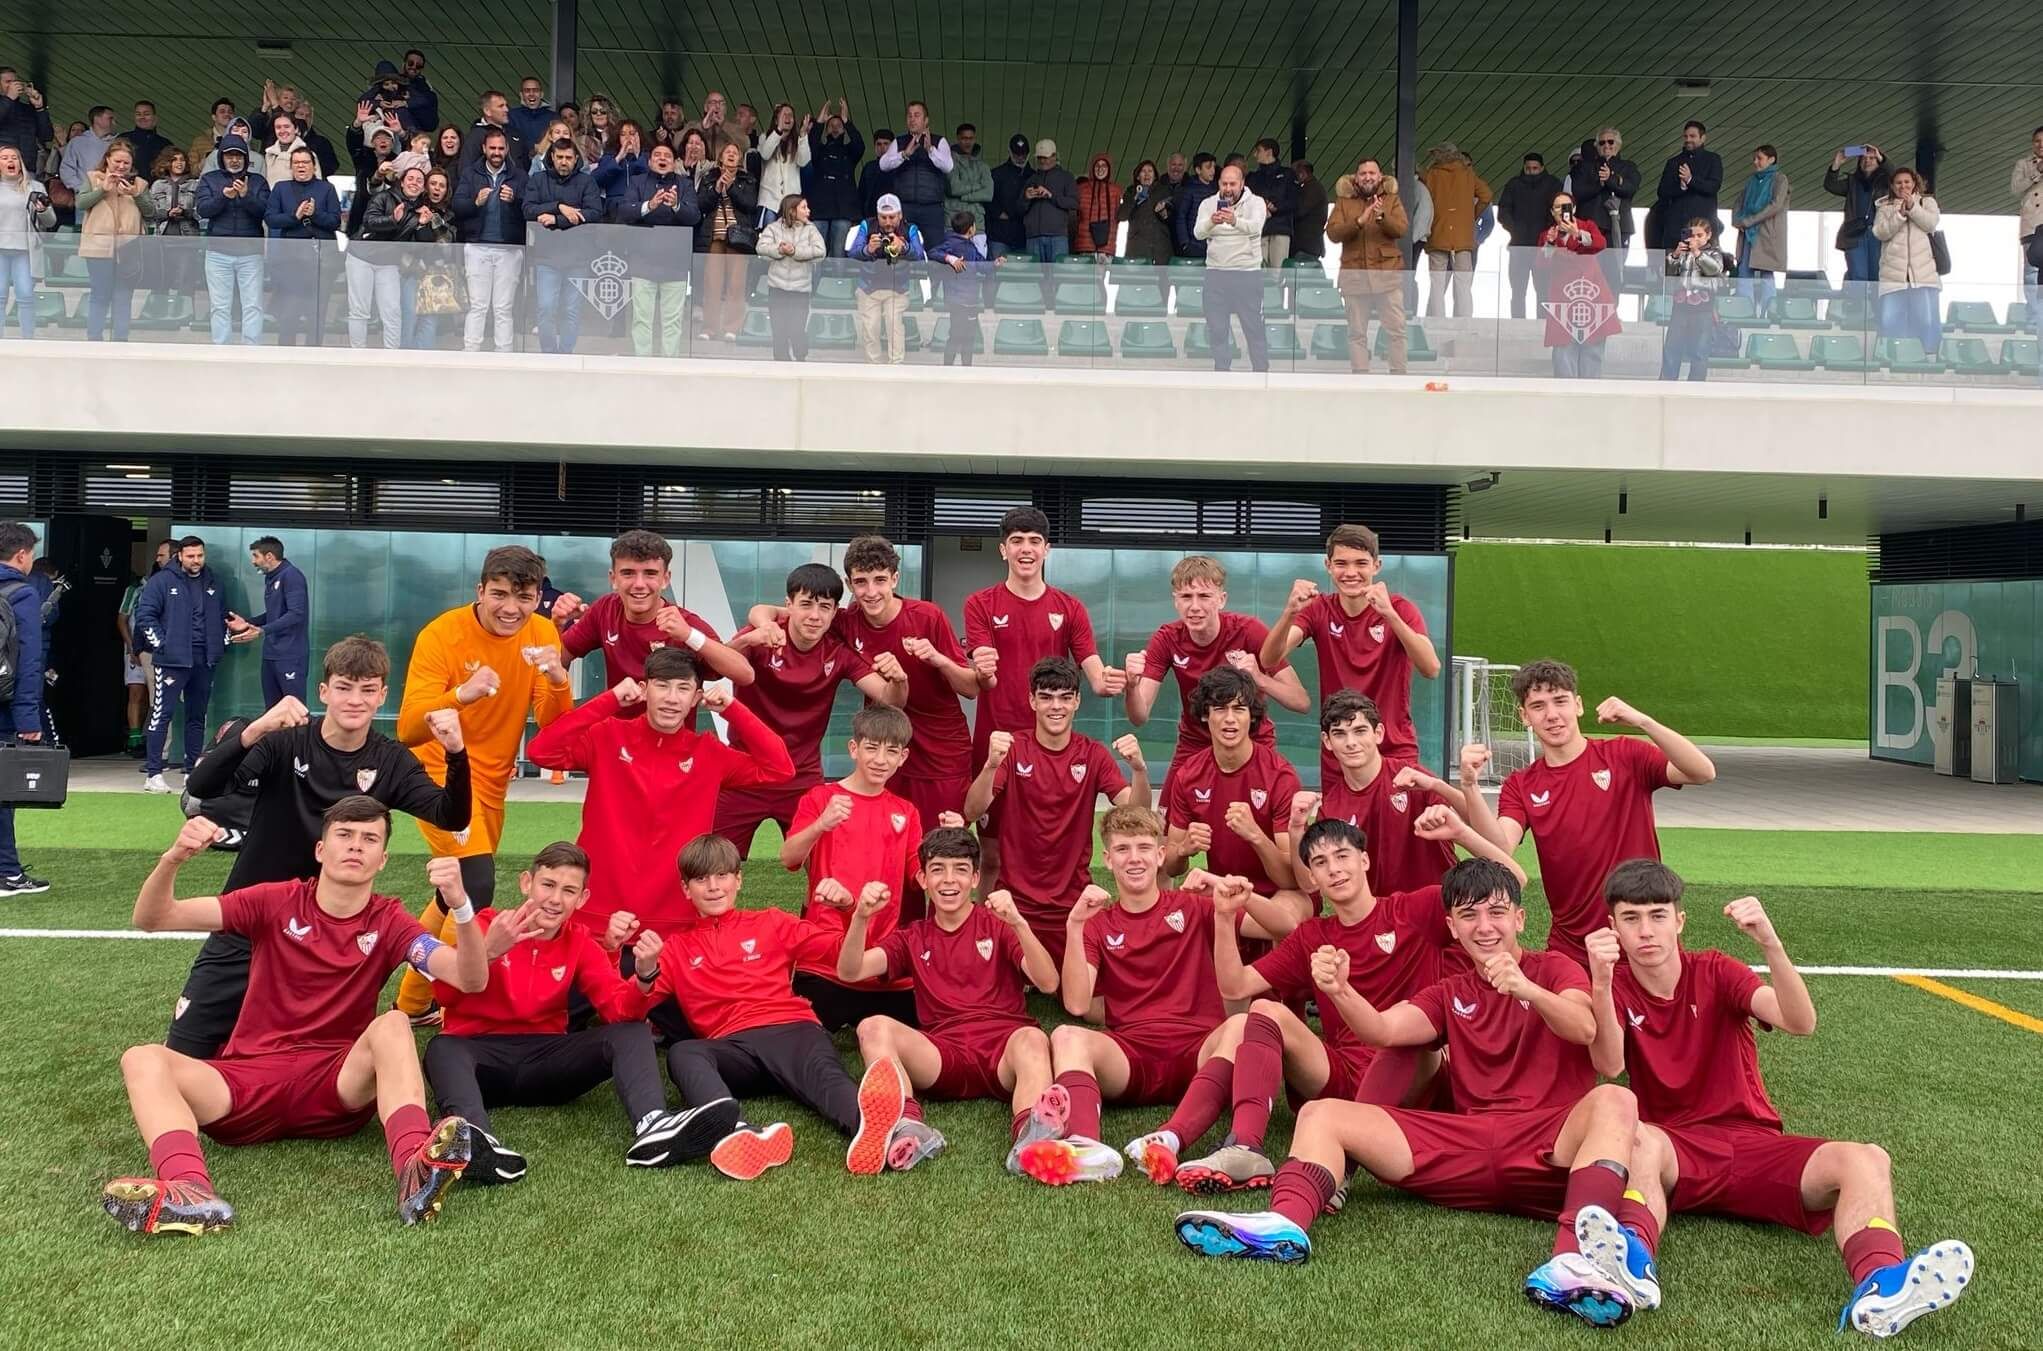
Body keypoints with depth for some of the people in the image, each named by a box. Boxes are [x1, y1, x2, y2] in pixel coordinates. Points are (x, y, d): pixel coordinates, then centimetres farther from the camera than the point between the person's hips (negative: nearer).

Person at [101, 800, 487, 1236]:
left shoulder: (388, 922, 4)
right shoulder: (275, 902, 5)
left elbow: (471, 979, -10)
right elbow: (151, 919, 0)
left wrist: (460, 904, -29)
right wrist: (173, 859, -21)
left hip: (339, 1087, -1)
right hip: (246, 1083, 1)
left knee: (391, 1025, -29)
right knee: (143, 1059, -23)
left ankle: (414, 1169, -53)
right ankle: (191, 1190, -51)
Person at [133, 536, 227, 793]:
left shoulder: (213, 583, 14)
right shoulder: (163, 581, -3)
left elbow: (223, 616, 24)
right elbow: (144, 614, -5)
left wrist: (223, 641, 12)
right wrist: (160, 644, -10)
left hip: (204, 661, 5)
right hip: (172, 660, -5)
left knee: (197, 716, 10)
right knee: (161, 714, -8)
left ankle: (193, 770, 18)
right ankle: (154, 773, -7)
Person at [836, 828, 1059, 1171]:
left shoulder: (997, 924, 16)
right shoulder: (912, 938, 24)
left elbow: (1048, 983, 0)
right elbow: (850, 972, 8)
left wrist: (1018, 923, -16)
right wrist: (860, 918, -10)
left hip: (1003, 1052, -2)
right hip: (942, 1058, 2)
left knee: (1032, 1038, -36)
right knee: (874, 1026, -24)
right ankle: (908, 1125, -48)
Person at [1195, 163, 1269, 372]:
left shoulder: (1255, 202, -1)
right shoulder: (1209, 204, 5)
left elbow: (1255, 226, -23)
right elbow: (1198, 233, -12)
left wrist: (1235, 220, -45)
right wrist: (1211, 222, -35)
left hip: (1248, 272, -2)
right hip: (1216, 271, 3)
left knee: (1254, 326, -1)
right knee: (1217, 327, 6)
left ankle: (1262, 371, 8)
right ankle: (1221, 371, 16)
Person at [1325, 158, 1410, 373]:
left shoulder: (1392, 199, 8)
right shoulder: (1344, 201, 9)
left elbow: (1402, 229, -6)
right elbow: (1332, 233, -5)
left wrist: (1382, 217, -24)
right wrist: (1359, 221, -19)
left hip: (1387, 274, 0)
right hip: (1354, 276, 1)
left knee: (1395, 330, -1)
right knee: (1357, 333, 3)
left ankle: (1399, 376, 6)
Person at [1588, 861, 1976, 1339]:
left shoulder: (1716, 972, 5)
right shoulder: (1616, 987, 3)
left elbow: (1800, 1023, -13)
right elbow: (1610, 1065, -18)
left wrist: (1770, 944, -29)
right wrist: (1601, 983, -33)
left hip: (1752, 1143, 3)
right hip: (1674, 1149, -2)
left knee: (1865, 1160, -24)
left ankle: (1878, 1287, -50)